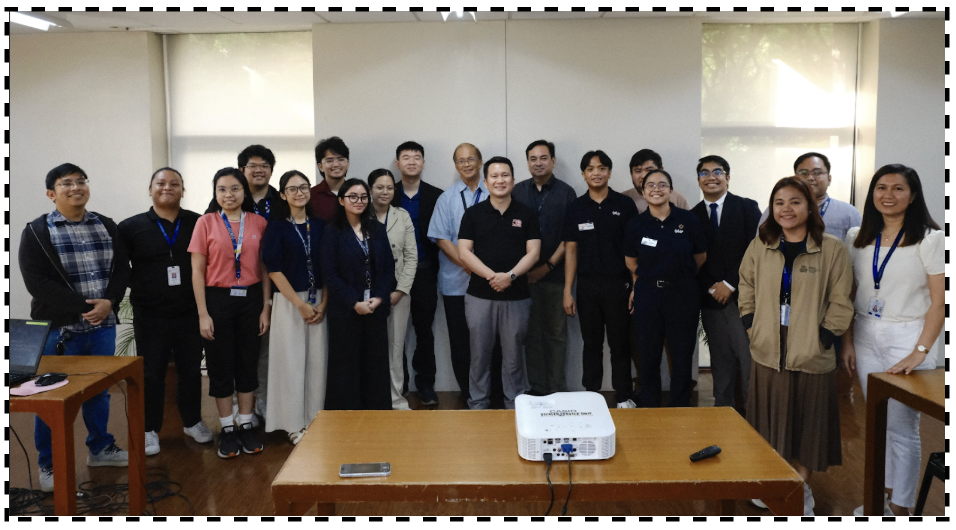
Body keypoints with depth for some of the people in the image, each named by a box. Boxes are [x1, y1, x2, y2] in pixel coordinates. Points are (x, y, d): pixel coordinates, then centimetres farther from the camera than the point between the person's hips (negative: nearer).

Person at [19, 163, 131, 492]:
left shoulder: (106, 226, 9)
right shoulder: (37, 232, -4)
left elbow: (122, 268, 5)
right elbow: (36, 282, -13)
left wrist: (109, 302, -14)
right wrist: (84, 307, -18)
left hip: (103, 326, 4)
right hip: (59, 329, -4)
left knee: (100, 391, 16)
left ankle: (100, 449, 33)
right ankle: (49, 465, 19)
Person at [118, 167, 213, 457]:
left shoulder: (198, 223, 1)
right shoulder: (132, 227, 1)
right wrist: (138, 286, -6)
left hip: (190, 313, 1)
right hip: (150, 316, -1)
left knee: (191, 370, 13)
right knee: (151, 373, 7)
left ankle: (192, 422, 30)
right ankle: (150, 430, 21)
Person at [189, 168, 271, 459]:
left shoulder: (258, 223, 2)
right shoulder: (206, 223, -2)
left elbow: (265, 268, 5)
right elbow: (198, 271, -3)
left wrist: (266, 307, 0)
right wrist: (203, 313, -7)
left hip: (250, 298, 2)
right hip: (218, 299, -1)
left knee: (248, 362, 9)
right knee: (221, 365, 6)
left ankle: (246, 425, 22)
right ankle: (227, 429, 18)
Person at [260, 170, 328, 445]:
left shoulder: (320, 226, 7)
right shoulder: (276, 228, -2)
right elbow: (274, 269, -8)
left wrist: (323, 303, -5)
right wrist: (300, 304, -12)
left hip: (319, 301, 3)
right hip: (288, 301, -3)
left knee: (317, 360, 5)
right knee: (291, 360, 0)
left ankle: (314, 420, 18)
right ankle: (294, 424, 13)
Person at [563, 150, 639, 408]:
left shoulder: (624, 205, 0)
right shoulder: (576, 208, 5)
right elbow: (571, 250, 6)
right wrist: (567, 291, 2)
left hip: (618, 283, -2)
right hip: (587, 285, 2)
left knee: (619, 343, 4)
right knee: (592, 344, 10)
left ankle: (624, 398, 14)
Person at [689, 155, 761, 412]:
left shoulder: (747, 207, 4)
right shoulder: (693, 216, 10)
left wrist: (730, 283, -9)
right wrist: (710, 288, -2)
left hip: (743, 295, -2)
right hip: (711, 298, 2)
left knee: (749, 359, -7)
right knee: (721, 362, 6)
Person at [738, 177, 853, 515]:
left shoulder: (832, 249, -6)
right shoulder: (759, 246, 5)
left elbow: (840, 303, -4)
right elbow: (746, 290, 13)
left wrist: (824, 339, -9)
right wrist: (752, 328, 4)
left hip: (811, 357, -3)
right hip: (768, 354, 3)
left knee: (807, 424, 9)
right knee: (771, 424, 12)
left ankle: (803, 489, 27)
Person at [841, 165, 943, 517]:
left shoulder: (930, 239, -6)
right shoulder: (857, 237, 6)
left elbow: (940, 302, -10)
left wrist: (920, 352, -16)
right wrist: (847, 341, 5)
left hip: (907, 338, -4)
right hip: (866, 338, 4)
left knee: (902, 427, 0)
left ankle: (900, 508, 14)